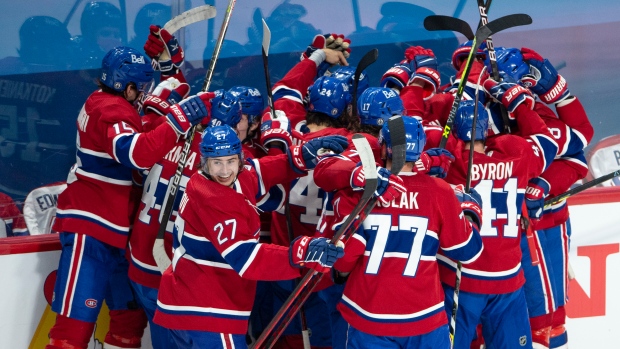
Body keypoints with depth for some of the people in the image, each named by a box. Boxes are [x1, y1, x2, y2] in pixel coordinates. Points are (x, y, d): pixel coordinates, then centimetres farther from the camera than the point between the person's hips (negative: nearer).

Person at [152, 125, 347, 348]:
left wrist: (304, 154, -6)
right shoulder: (213, 201, -23)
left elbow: (264, 171, 13)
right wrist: (301, 254, -40)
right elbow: (245, 258, -29)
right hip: (205, 312, -10)